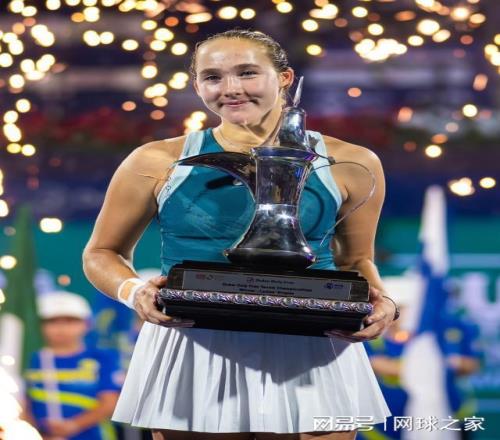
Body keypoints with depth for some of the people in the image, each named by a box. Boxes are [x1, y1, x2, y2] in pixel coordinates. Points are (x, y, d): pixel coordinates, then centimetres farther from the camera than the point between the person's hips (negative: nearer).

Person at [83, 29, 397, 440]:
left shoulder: (348, 162, 3)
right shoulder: (158, 163, 0)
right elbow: (102, 253, 10)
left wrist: (379, 301, -5)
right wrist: (133, 292, -12)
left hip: (311, 357, 1)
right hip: (193, 357, 0)